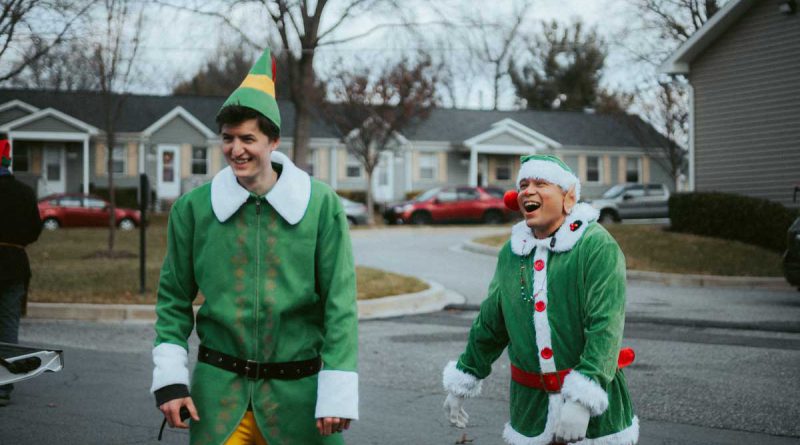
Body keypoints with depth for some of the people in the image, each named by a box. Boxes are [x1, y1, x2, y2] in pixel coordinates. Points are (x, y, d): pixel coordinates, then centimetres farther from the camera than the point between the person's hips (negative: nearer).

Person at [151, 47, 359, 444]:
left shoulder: (321, 205, -5)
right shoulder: (193, 208, 1)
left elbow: (340, 302, -5)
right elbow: (174, 299, 8)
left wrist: (338, 394, -9)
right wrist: (169, 379, -1)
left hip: (297, 388, -1)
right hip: (219, 387, 1)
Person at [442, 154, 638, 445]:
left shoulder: (597, 246, -12)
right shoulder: (511, 253, 8)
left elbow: (605, 326, -21)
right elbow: (489, 326, 19)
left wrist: (583, 397, -29)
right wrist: (460, 383, 22)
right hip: (530, 403, 5)